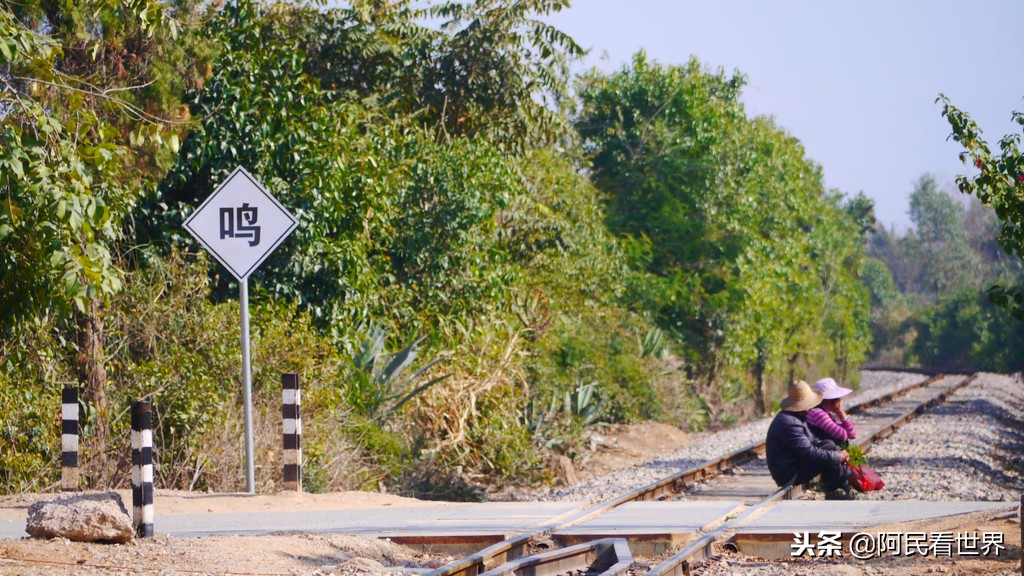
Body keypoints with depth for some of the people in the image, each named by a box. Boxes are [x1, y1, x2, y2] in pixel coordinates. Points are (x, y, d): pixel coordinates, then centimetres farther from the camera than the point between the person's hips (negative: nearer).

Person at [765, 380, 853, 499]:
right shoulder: (788, 423, -23)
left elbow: (813, 440, 14)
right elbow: (809, 452, -25)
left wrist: (839, 452, 1)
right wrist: (838, 457, -17)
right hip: (789, 475, -11)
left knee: (828, 445, 4)